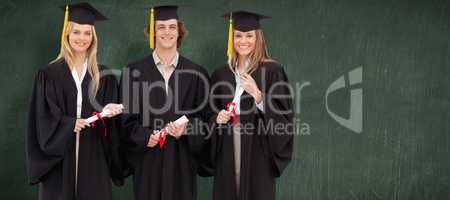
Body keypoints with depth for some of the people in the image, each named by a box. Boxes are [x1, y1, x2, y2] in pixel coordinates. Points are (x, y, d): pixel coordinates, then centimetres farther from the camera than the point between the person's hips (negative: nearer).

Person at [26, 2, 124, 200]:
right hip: (59, 156, -1)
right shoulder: (48, 74, 2)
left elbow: (112, 117, 7)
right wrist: (70, 124, -18)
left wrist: (107, 111, -15)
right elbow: (43, 118, -4)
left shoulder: (104, 76, 8)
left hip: (93, 157, 2)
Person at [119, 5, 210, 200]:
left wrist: (186, 128, -12)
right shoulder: (134, 71, 3)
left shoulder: (196, 73, 6)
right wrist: (145, 137, -14)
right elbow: (127, 117, 2)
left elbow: (203, 117, 7)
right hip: (147, 158, 0)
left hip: (181, 159, 1)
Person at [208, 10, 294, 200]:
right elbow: (210, 114, 16)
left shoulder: (272, 71, -4)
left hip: (257, 154, -4)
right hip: (227, 156, 4)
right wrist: (217, 118, -6)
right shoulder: (221, 74, 9)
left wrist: (257, 94, -21)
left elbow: (283, 116, -8)